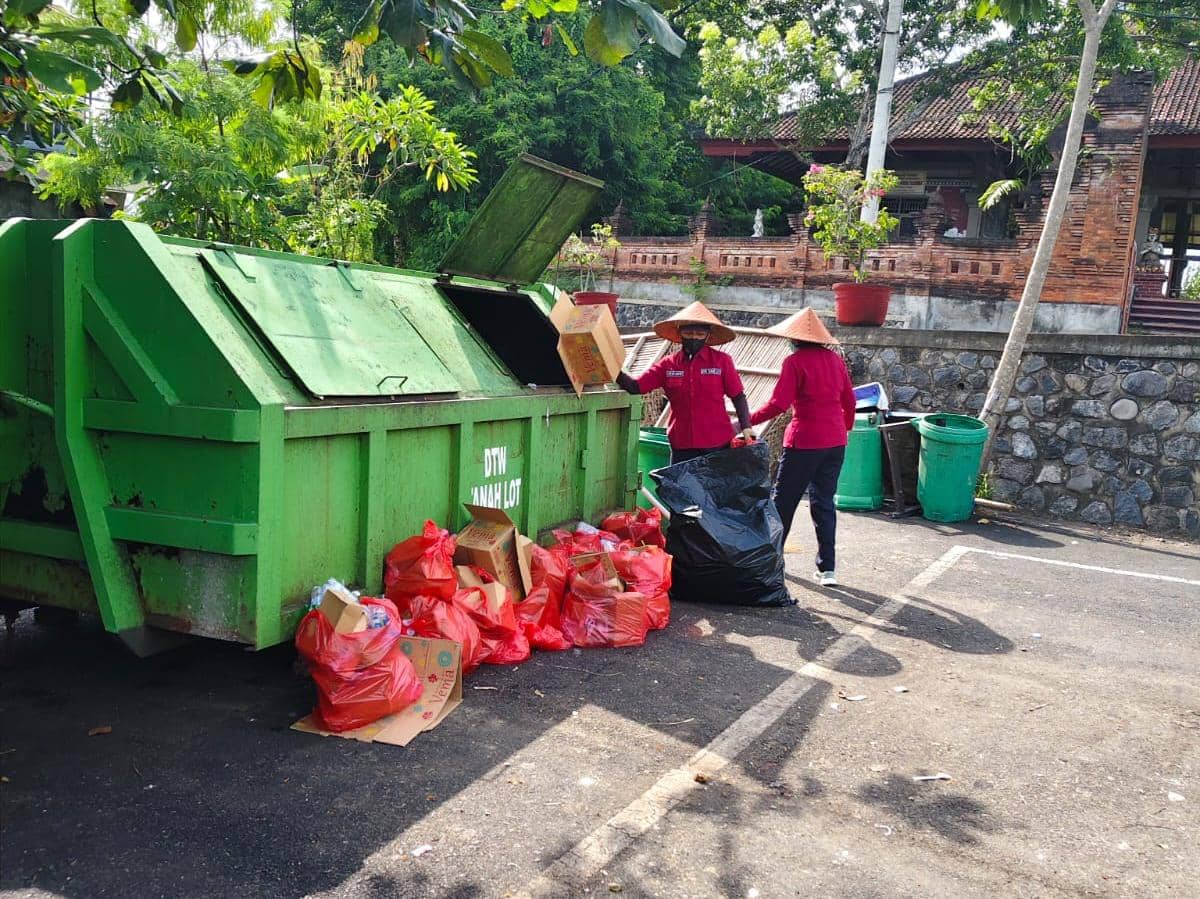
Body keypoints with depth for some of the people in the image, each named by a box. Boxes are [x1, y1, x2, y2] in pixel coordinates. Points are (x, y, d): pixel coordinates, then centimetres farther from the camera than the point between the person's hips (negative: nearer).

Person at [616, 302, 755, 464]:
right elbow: (636, 387, 1)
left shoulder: (722, 361, 0)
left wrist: (746, 427, -7)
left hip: (717, 445, -2)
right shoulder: (668, 364, 4)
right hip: (681, 446, 2)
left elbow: (738, 397, 4)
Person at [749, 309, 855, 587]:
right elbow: (849, 401, 12)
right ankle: (828, 569, 8)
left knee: (784, 501, 10)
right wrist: (845, 428, 28)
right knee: (824, 503, 11)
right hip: (835, 441, 6)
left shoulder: (795, 362, -11)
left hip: (804, 441, -6)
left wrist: (746, 421, -10)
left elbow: (778, 404, -17)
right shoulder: (835, 360, 7)